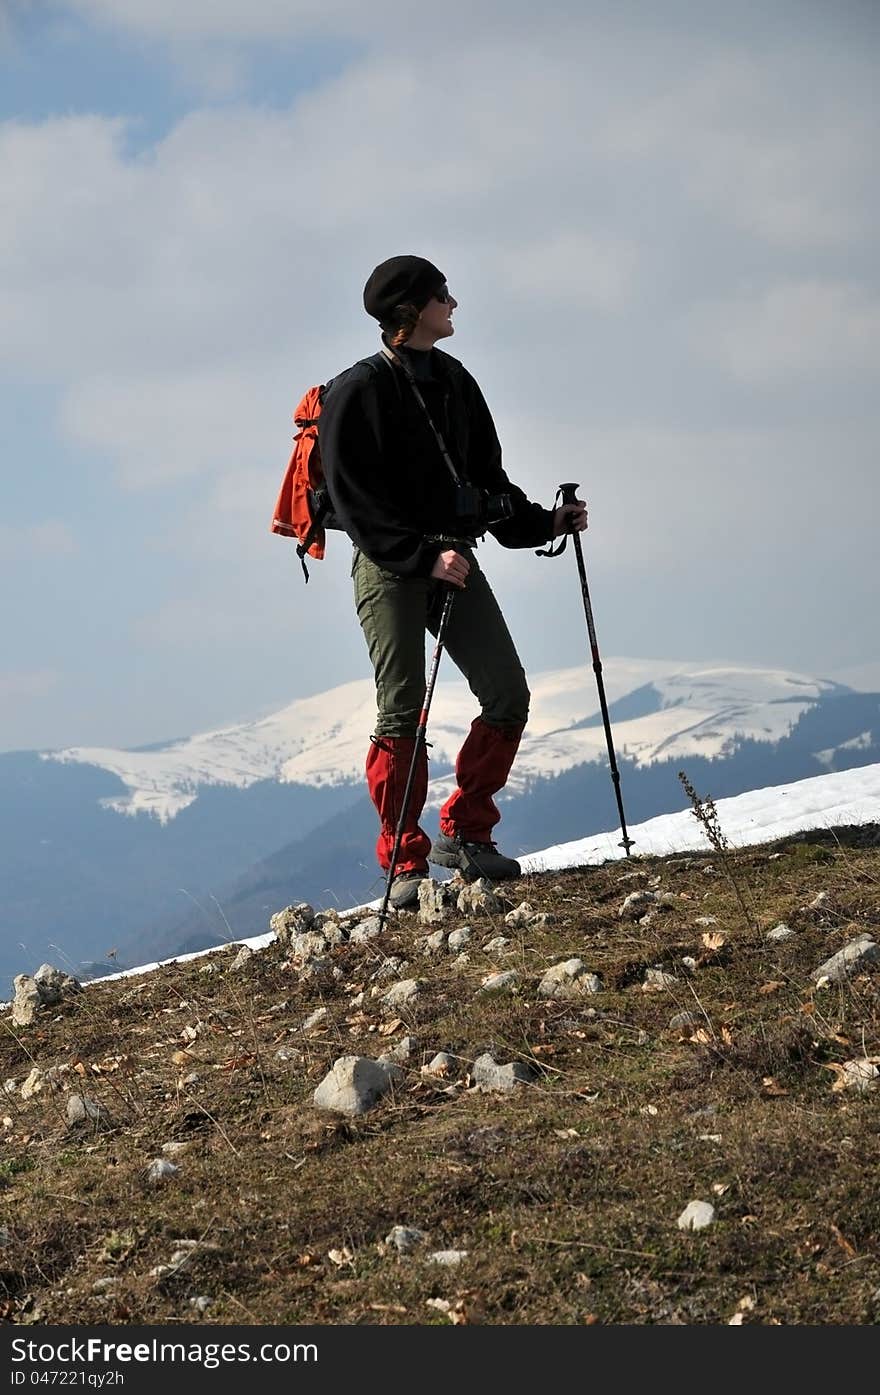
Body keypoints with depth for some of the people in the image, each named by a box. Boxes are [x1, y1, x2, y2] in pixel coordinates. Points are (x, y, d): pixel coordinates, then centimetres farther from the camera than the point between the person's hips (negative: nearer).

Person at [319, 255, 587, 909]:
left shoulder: (454, 380, 13)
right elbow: (357, 502, -15)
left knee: (509, 696, -1)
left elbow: (487, 477, 20)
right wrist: (424, 556, -22)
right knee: (402, 714, -6)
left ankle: (464, 833, 13)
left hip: (453, 559, 7)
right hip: (389, 567, -6)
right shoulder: (360, 391, -9)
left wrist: (544, 522, 8)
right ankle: (405, 864, 5)